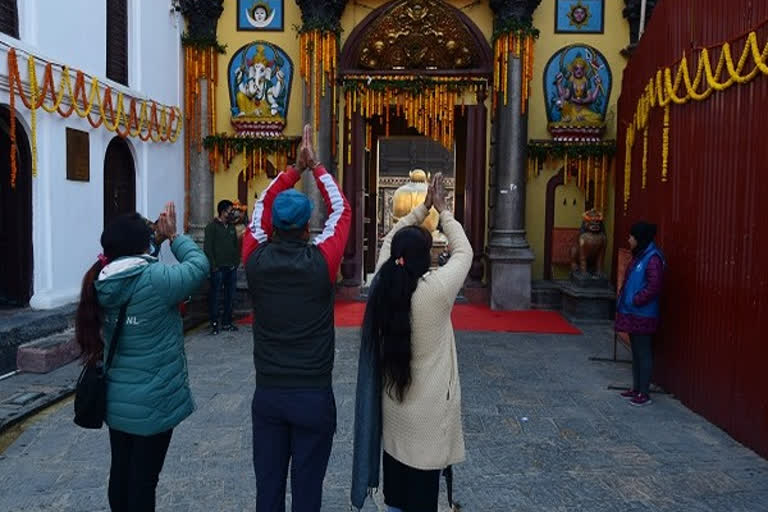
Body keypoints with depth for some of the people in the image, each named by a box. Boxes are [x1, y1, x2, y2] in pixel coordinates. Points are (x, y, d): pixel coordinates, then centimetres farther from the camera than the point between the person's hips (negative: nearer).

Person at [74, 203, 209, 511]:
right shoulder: (155, 279, -24)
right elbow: (199, 265, -11)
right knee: (143, 479, 7)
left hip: (116, 398, 7)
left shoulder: (102, 283, -3)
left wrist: (159, 239, 5)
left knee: (121, 472, 20)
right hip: (153, 402, -7)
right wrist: (173, 236, 1)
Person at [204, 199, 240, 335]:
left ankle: (227, 322, 19)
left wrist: (236, 262, 7)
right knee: (215, 297, -1)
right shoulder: (212, 227, -5)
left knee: (230, 297, 9)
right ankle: (214, 324, 7)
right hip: (218, 269, -6)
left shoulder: (232, 227, 14)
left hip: (231, 268, 6)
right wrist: (213, 266, -14)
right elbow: (208, 248, -10)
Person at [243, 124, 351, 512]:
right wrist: (315, 165, 9)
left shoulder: (256, 261, -7)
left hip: (267, 394, 3)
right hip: (314, 396, -2)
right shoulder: (320, 262, -13)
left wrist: (295, 168, 11)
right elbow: (341, 210, 3)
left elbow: (263, 207, 10)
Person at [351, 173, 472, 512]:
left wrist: (422, 209, 12)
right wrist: (442, 210, 5)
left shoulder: (382, 284, -10)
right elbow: (463, 251, -6)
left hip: (390, 404, 5)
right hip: (428, 412, -5)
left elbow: (390, 241, 8)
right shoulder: (437, 289, -23)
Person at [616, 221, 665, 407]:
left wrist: (636, 300, -17)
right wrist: (625, 301, 11)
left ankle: (644, 393, 8)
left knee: (644, 353, -1)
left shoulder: (653, 258, -17)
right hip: (632, 313, 10)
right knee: (636, 351, 16)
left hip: (643, 315, -10)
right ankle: (636, 388, 26)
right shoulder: (639, 256, 13)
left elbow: (654, 286, -24)